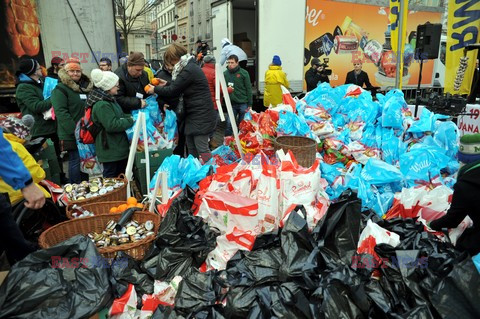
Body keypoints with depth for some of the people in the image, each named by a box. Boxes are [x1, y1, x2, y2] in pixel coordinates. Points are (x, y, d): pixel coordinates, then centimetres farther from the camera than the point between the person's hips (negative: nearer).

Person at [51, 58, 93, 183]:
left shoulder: (87, 87, 15)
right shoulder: (60, 89, -7)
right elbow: (61, 112, -16)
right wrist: (75, 130, -21)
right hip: (71, 135, -7)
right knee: (75, 161, -2)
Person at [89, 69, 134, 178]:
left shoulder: (109, 100, 13)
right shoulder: (101, 105, -19)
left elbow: (119, 116, 26)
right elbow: (112, 125, -25)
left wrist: (130, 117, 8)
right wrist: (130, 121, -14)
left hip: (119, 147, 10)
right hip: (110, 150, -10)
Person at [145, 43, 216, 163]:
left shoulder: (189, 70, -18)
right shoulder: (189, 67, 13)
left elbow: (173, 91, -13)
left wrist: (155, 89, 0)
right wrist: (167, 85, 15)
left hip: (201, 114, -10)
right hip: (193, 113, 10)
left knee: (201, 148, -7)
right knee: (191, 147, 15)